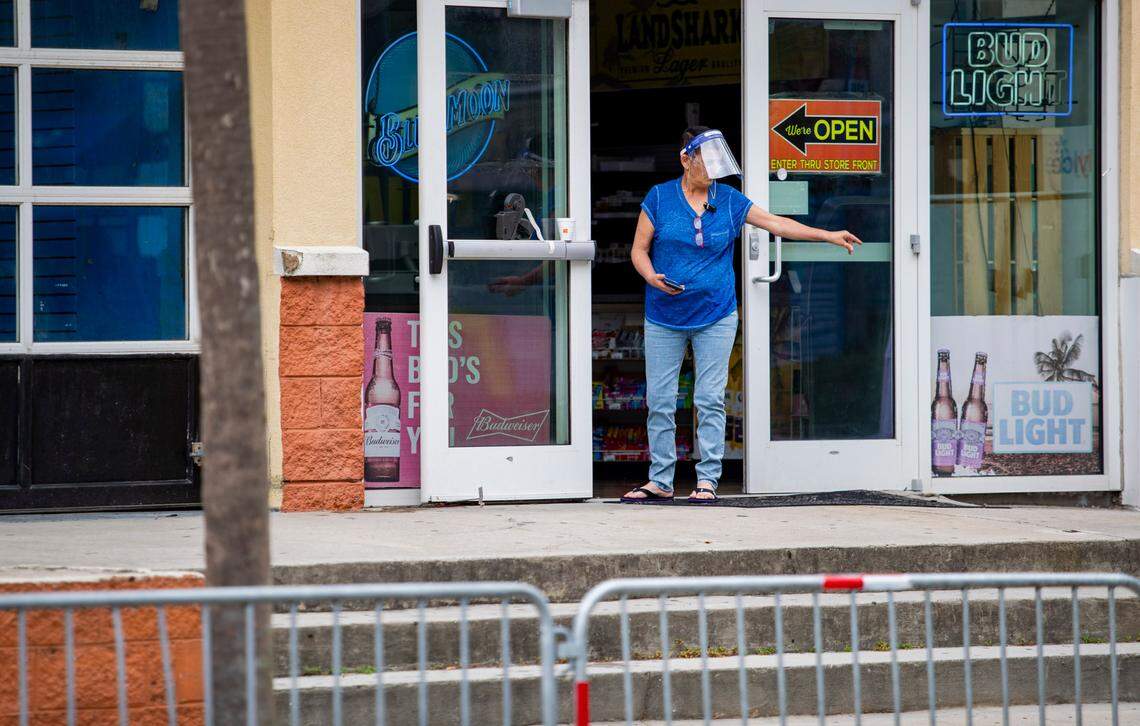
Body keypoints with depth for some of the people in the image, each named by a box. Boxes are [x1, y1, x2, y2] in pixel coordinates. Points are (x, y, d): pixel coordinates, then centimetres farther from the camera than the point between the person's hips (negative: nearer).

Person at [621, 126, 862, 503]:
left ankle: (707, 480, 2)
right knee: (659, 401, 0)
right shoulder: (659, 197, 0)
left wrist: (829, 235, 2)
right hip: (664, 317, -1)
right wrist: (652, 277, -18)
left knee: (710, 400, -3)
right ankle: (660, 482, 9)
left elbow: (776, 223, 7)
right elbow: (639, 250, 2)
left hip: (715, 315, 1)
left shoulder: (729, 200, 5)